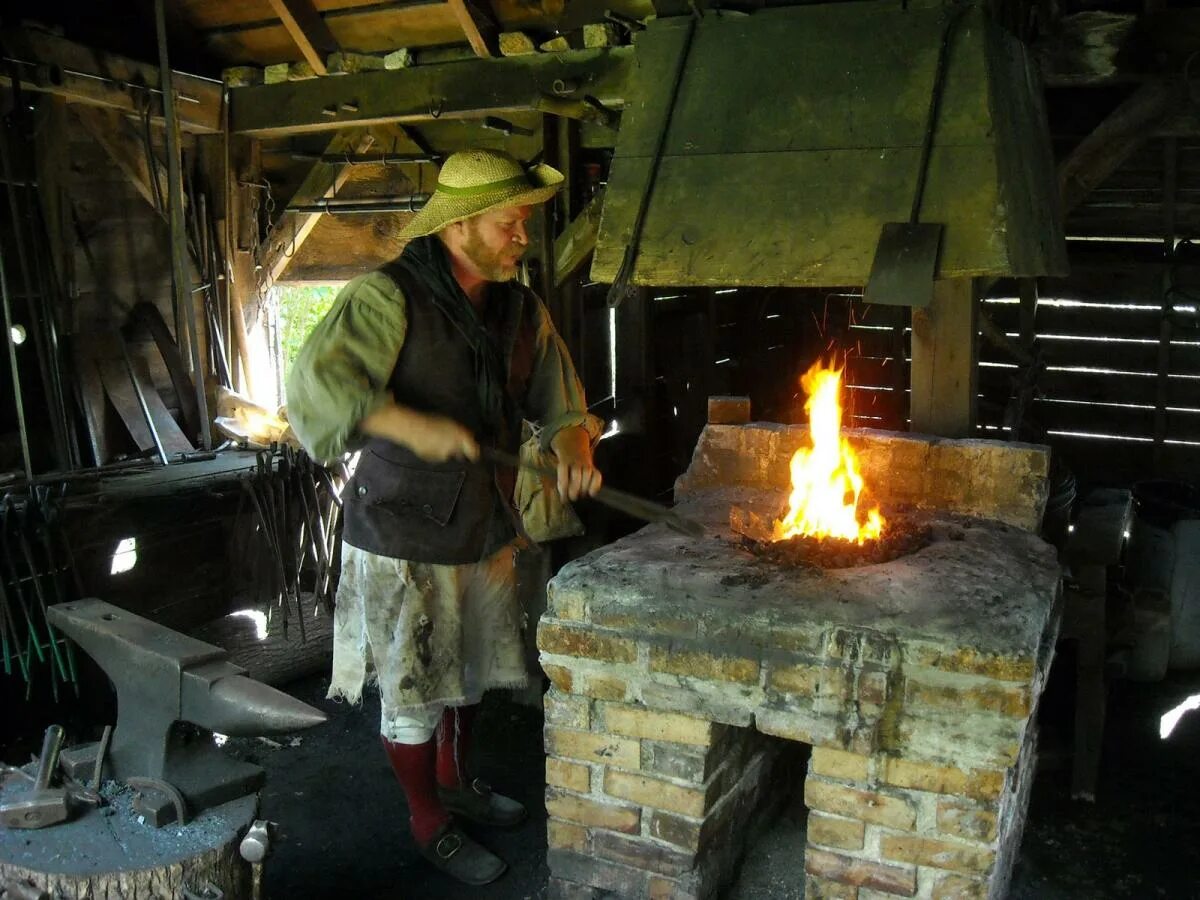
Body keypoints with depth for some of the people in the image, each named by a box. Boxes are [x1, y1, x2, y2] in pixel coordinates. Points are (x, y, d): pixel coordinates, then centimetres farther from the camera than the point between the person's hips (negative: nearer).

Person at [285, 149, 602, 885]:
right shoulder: (388, 298, -18)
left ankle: (455, 781, 48)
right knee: (414, 691, 9)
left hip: (488, 528, 7)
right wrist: (413, 427, -41)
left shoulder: (522, 311, 3)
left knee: (471, 673, 24)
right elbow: (317, 381, -31)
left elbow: (561, 403, 9)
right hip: (404, 536, -6)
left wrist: (574, 455, -12)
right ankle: (429, 823, 30)